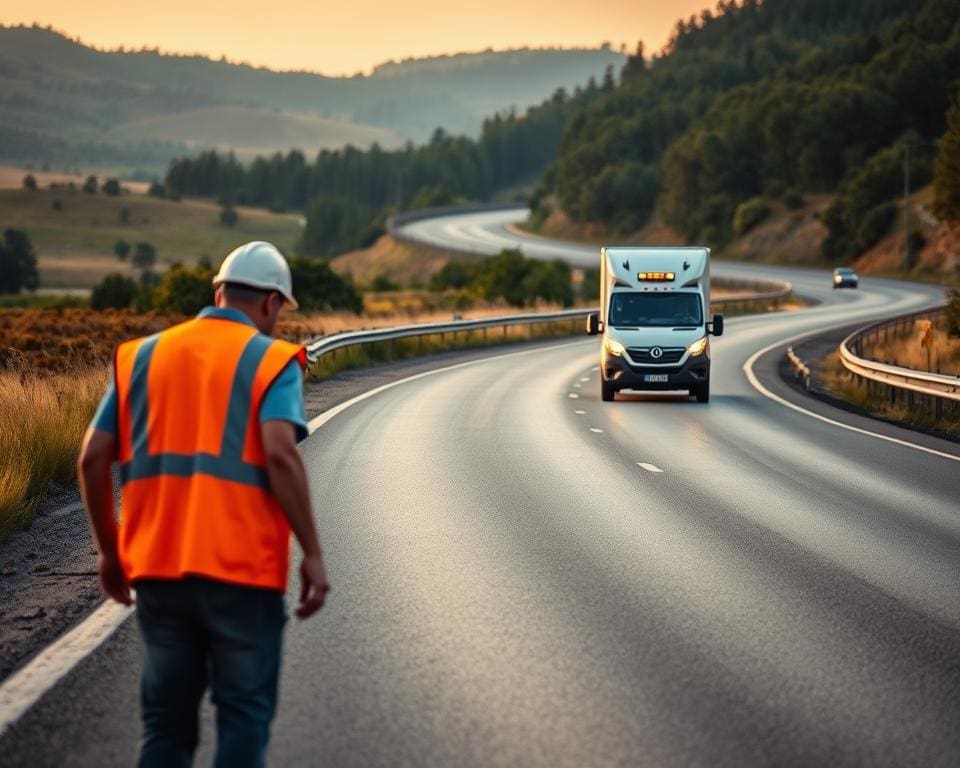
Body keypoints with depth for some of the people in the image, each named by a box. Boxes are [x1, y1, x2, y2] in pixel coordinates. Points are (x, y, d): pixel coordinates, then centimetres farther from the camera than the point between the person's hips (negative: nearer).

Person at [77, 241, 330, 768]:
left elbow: (93, 458, 7)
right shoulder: (271, 360, -1)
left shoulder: (140, 357, 11)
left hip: (157, 567, 4)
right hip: (241, 569, -4)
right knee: (244, 715, 5)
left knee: (166, 719, 12)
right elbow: (280, 454, -17)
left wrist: (109, 549, 18)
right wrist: (312, 554, -13)